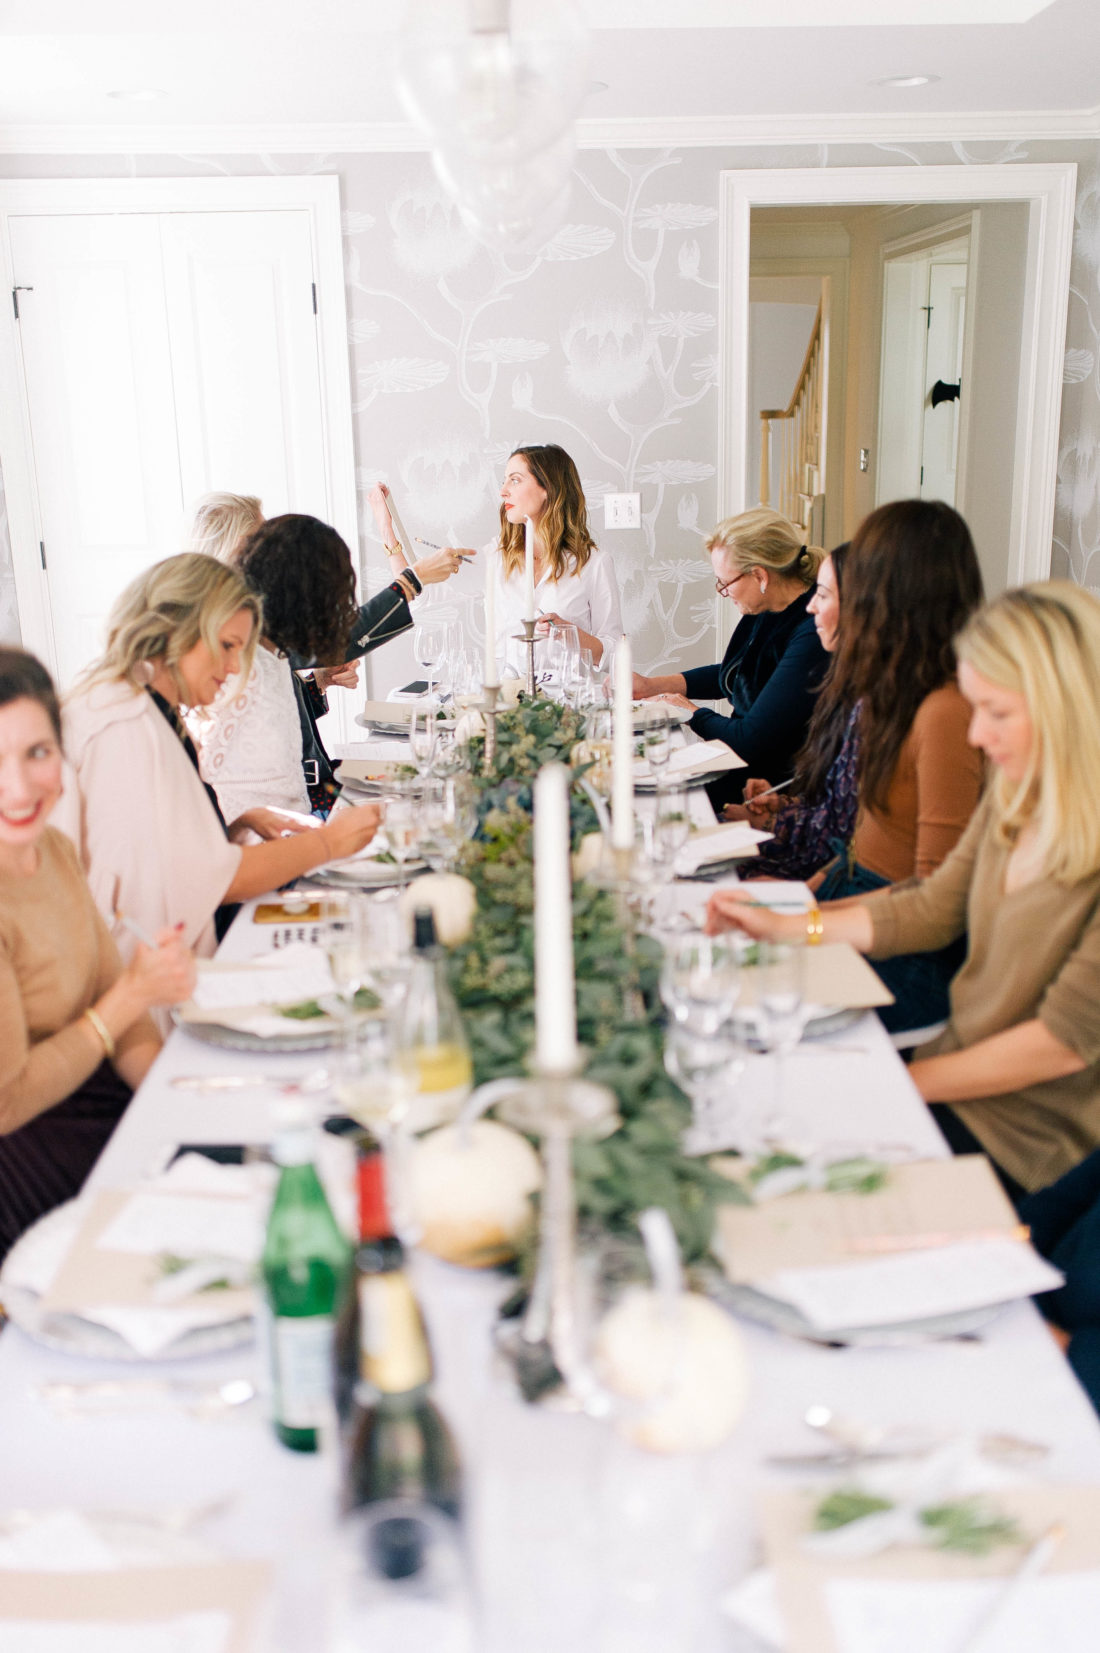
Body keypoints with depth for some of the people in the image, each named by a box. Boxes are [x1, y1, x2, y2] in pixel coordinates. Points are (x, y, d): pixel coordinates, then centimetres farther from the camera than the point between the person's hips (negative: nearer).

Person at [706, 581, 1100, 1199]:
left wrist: (909, 1081, -17)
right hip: (960, 1067, 7)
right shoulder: (1015, 797, 2)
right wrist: (785, 927, 7)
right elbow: (934, 907, 12)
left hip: (1029, 1138, -7)